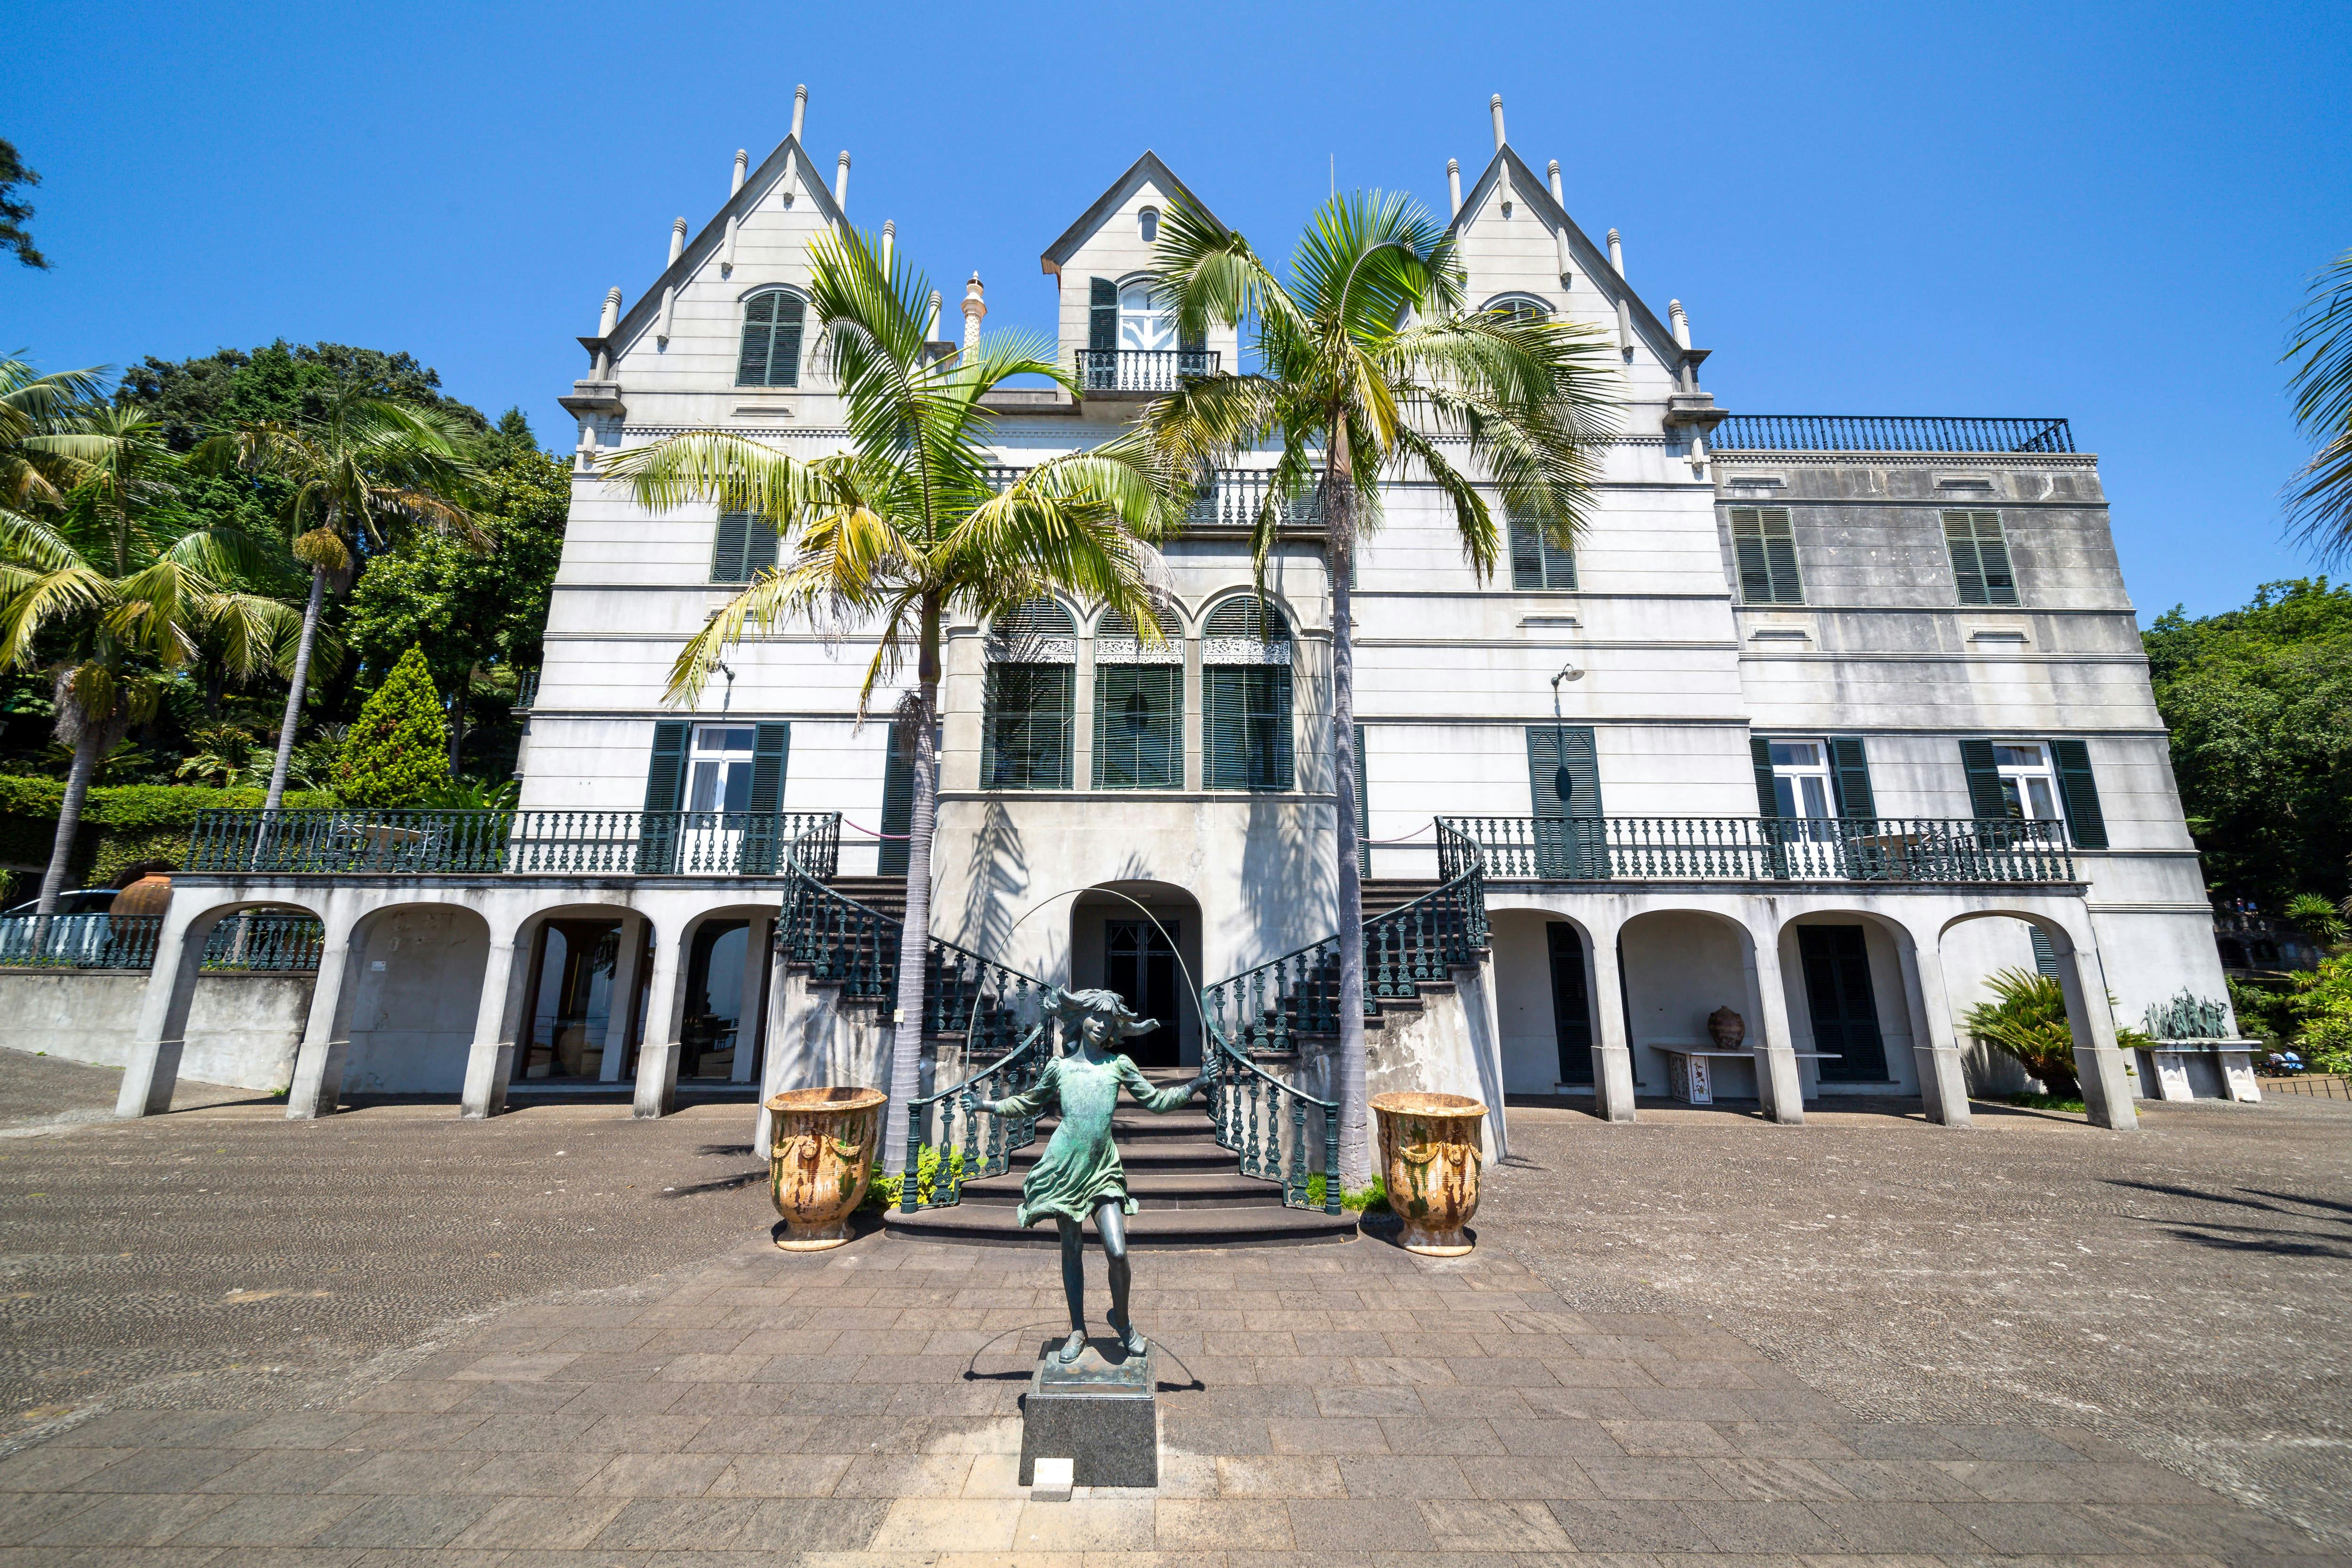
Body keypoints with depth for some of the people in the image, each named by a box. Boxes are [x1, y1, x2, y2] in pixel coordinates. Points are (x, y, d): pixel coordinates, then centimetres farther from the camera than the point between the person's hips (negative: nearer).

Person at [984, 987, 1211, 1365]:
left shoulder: (1119, 1065, 5)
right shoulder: (1059, 1067, 6)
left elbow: (1157, 1102, 7)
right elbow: (1028, 1104, 20)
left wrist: (1194, 1086, -3)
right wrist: (988, 1105, 15)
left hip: (1103, 1169, 0)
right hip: (1065, 1166, 1)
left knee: (1117, 1252, -10)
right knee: (1072, 1250, 10)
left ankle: (1122, 1320, 19)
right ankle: (1077, 1330, 29)